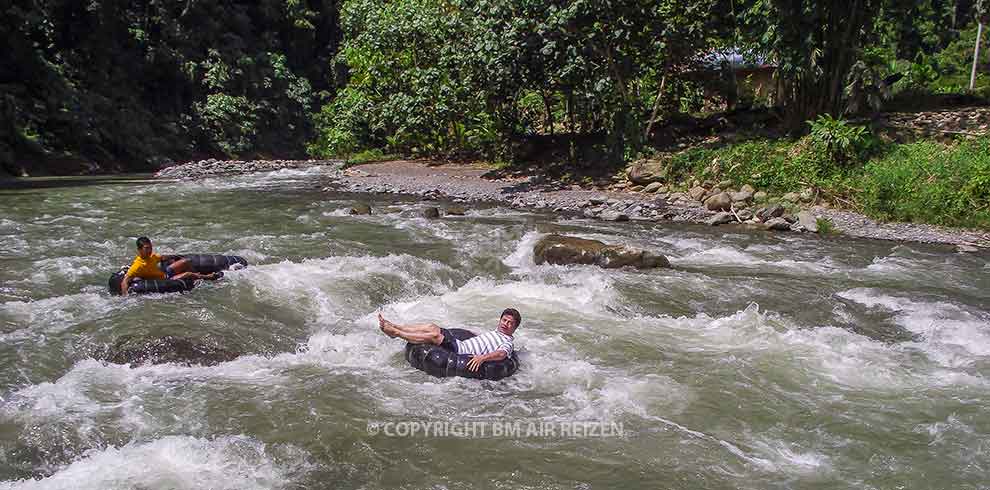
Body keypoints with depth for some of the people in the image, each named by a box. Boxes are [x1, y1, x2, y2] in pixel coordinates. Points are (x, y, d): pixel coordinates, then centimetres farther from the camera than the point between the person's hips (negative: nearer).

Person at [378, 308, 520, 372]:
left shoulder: (507, 342, -4)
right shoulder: (495, 333, 25)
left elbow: (501, 354, -25)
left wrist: (482, 358, -39)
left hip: (460, 352, -9)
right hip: (460, 344, 9)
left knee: (434, 335, -24)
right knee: (431, 327, -8)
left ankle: (395, 333, -19)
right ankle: (394, 327, -8)